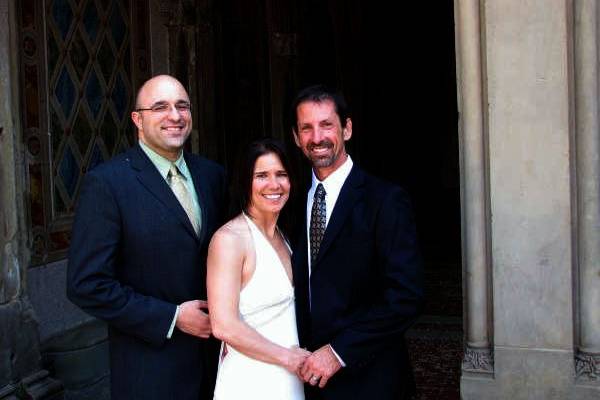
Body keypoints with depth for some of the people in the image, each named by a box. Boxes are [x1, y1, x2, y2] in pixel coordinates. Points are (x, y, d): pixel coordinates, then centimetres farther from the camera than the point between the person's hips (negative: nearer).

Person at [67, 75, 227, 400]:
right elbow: (87, 285, -17)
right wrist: (172, 318, -16)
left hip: (214, 349, 5)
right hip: (151, 365, -5)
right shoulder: (106, 183, -14)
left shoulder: (211, 175, 4)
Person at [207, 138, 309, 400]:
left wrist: (299, 358, 2)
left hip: (291, 379, 7)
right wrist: (287, 357, -13)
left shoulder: (281, 236, 8)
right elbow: (224, 326, -21)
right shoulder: (229, 238, -16)